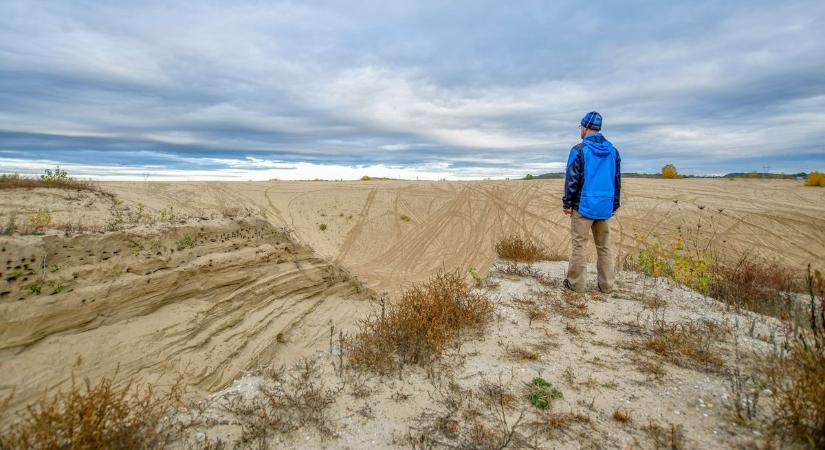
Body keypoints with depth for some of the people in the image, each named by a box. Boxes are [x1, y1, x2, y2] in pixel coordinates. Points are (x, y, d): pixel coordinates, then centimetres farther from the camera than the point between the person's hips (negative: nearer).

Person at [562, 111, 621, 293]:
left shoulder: (579, 150, -8)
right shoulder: (613, 150, 10)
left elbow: (572, 179, -10)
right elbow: (617, 180, 14)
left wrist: (567, 203, -2)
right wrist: (614, 205, 20)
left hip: (583, 206, -5)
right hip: (605, 207, 5)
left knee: (579, 245, 1)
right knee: (604, 246, 11)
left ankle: (577, 283, 6)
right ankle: (606, 284, 16)